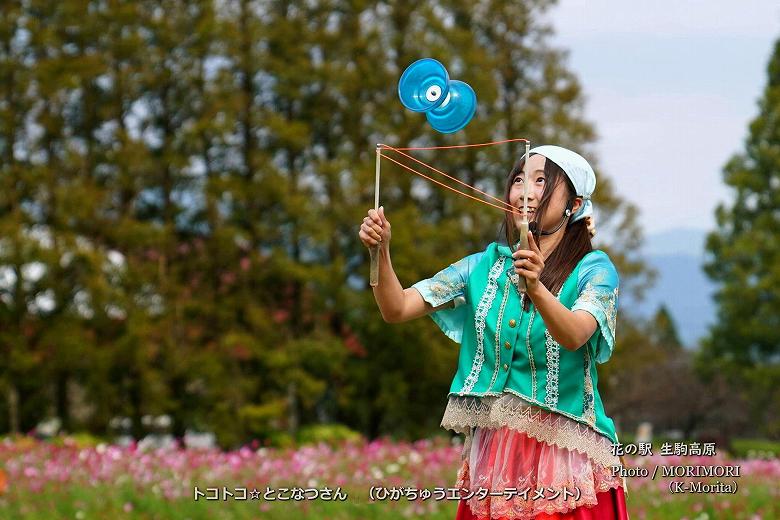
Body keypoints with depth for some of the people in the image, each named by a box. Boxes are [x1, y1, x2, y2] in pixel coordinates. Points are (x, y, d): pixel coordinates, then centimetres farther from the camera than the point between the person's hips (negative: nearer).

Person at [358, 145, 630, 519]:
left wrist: (536, 289, -42)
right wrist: (381, 252, -15)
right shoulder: (484, 266, 9)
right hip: (490, 453, 4)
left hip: (563, 453, -3)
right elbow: (397, 309, 3)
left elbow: (575, 335, -24)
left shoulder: (593, 270, -4)